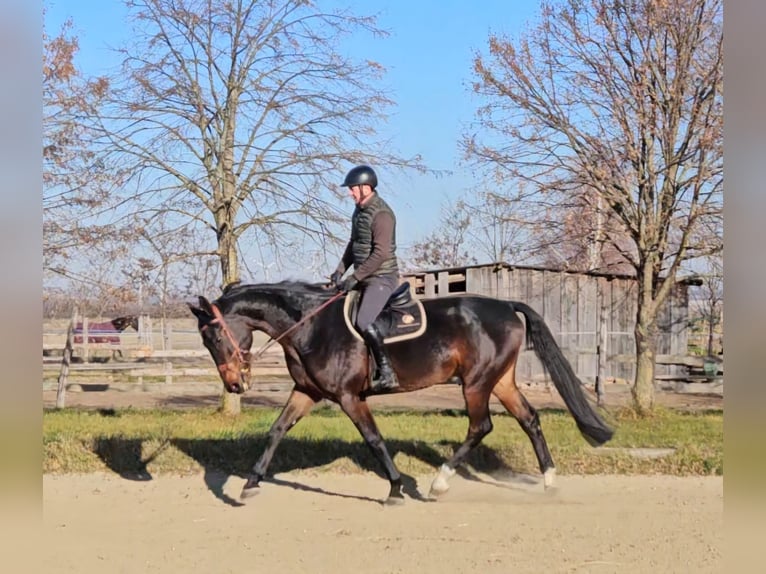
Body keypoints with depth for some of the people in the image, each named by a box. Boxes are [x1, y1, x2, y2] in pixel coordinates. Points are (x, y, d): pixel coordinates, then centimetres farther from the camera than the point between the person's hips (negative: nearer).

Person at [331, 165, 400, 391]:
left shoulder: (381, 214, -18)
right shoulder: (359, 210, 11)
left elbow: (381, 253, -24)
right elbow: (353, 244, 19)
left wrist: (355, 278, -23)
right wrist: (341, 270, 6)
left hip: (382, 277, -10)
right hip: (363, 277, 10)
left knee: (364, 322, -25)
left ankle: (387, 373, -21)